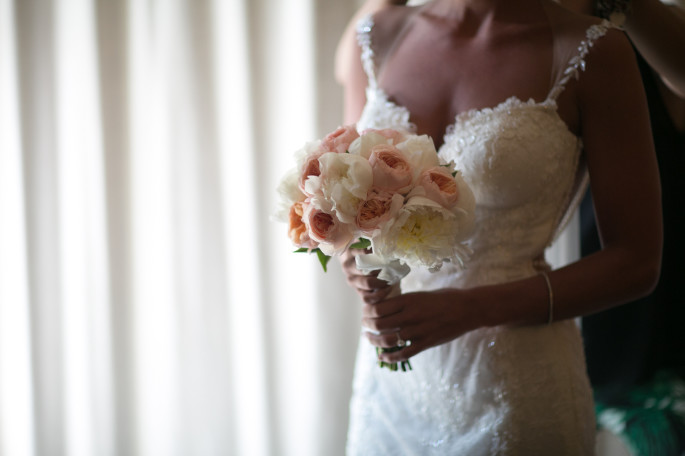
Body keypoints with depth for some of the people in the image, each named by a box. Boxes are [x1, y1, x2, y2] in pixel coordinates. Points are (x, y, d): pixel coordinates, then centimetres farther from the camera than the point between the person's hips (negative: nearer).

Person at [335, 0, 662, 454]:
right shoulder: (376, 38, 1)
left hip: (515, 394, -4)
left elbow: (637, 261, -11)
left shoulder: (593, 53, -12)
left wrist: (471, 309, -20)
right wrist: (358, 253, -11)